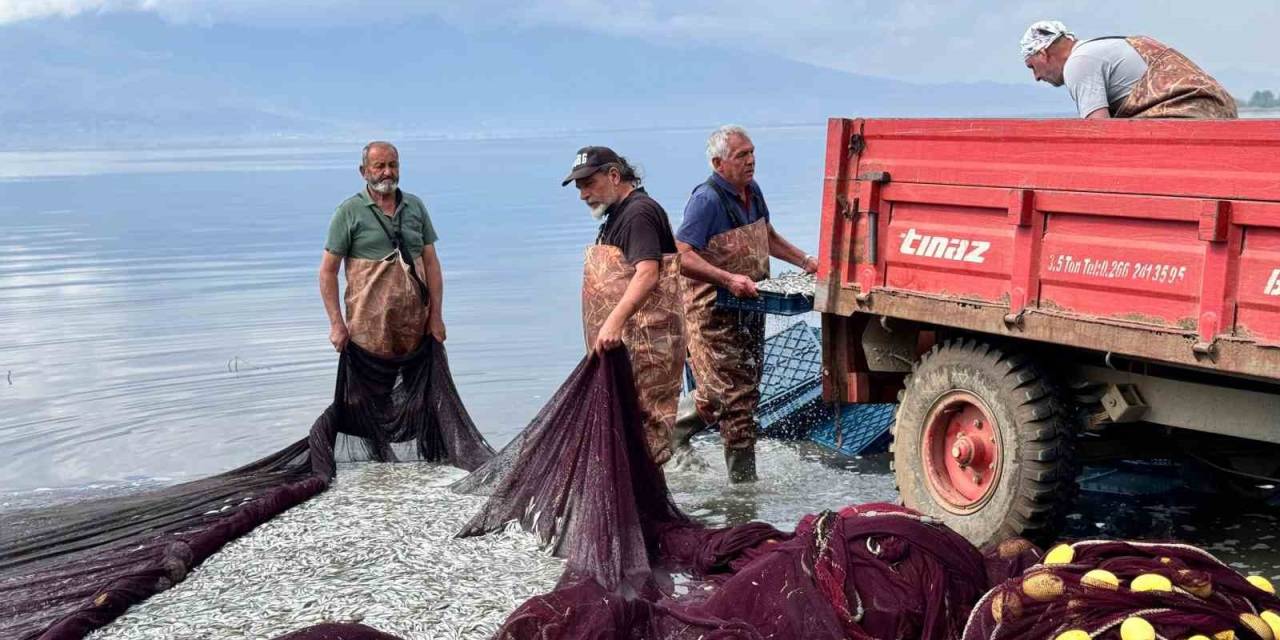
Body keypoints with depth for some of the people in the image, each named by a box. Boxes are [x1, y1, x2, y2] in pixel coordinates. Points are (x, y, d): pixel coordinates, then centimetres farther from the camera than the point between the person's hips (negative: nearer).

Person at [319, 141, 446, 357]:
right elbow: (328, 271, -1)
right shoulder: (349, 212, 0)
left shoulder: (415, 206, 11)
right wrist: (336, 323, -8)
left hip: (416, 322, 3)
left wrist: (436, 315, 3)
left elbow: (431, 263, 11)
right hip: (369, 325, -3)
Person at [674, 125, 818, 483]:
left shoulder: (752, 192, 9)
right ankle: (743, 478, 5)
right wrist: (729, 280, -32)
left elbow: (767, 237, 27)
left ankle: (672, 433, 33)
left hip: (748, 310, 9)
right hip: (713, 314, -9)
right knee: (736, 399, -5)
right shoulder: (707, 199, -18)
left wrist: (804, 261, 17)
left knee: (743, 388, 16)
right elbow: (681, 257, -26)